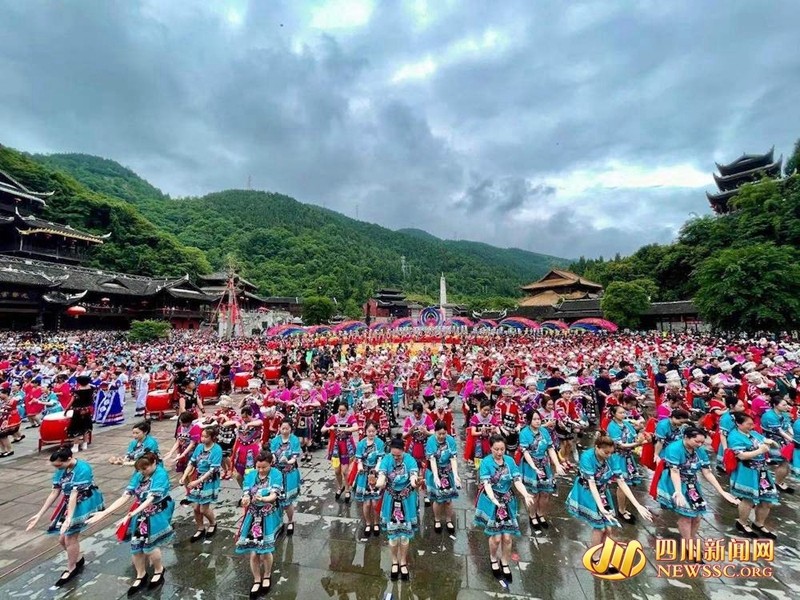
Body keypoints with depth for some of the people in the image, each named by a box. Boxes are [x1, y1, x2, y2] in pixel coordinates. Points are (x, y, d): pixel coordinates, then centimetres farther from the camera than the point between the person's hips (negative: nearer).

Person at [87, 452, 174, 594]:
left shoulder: (161, 474, -24)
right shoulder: (138, 475, -5)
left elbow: (150, 500, -30)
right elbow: (124, 497, -4)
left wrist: (131, 514, -39)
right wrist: (104, 513, -11)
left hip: (157, 514, -6)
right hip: (141, 513, 6)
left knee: (148, 544, -6)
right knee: (136, 545, 8)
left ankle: (159, 570, 24)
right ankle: (140, 575, 34)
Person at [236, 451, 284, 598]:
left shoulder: (276, 474, -12)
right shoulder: (250, 475, -2)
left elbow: (274, 496, -19)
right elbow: (246, 494, -7)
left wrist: (261, 499, -39)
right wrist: (245, 499, -31)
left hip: (269, 517, -2)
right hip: (253, 517, 3)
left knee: (265, 550, -2)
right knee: (253, 552, 3)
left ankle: (267, 575, 30)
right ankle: (257, 580, 30)